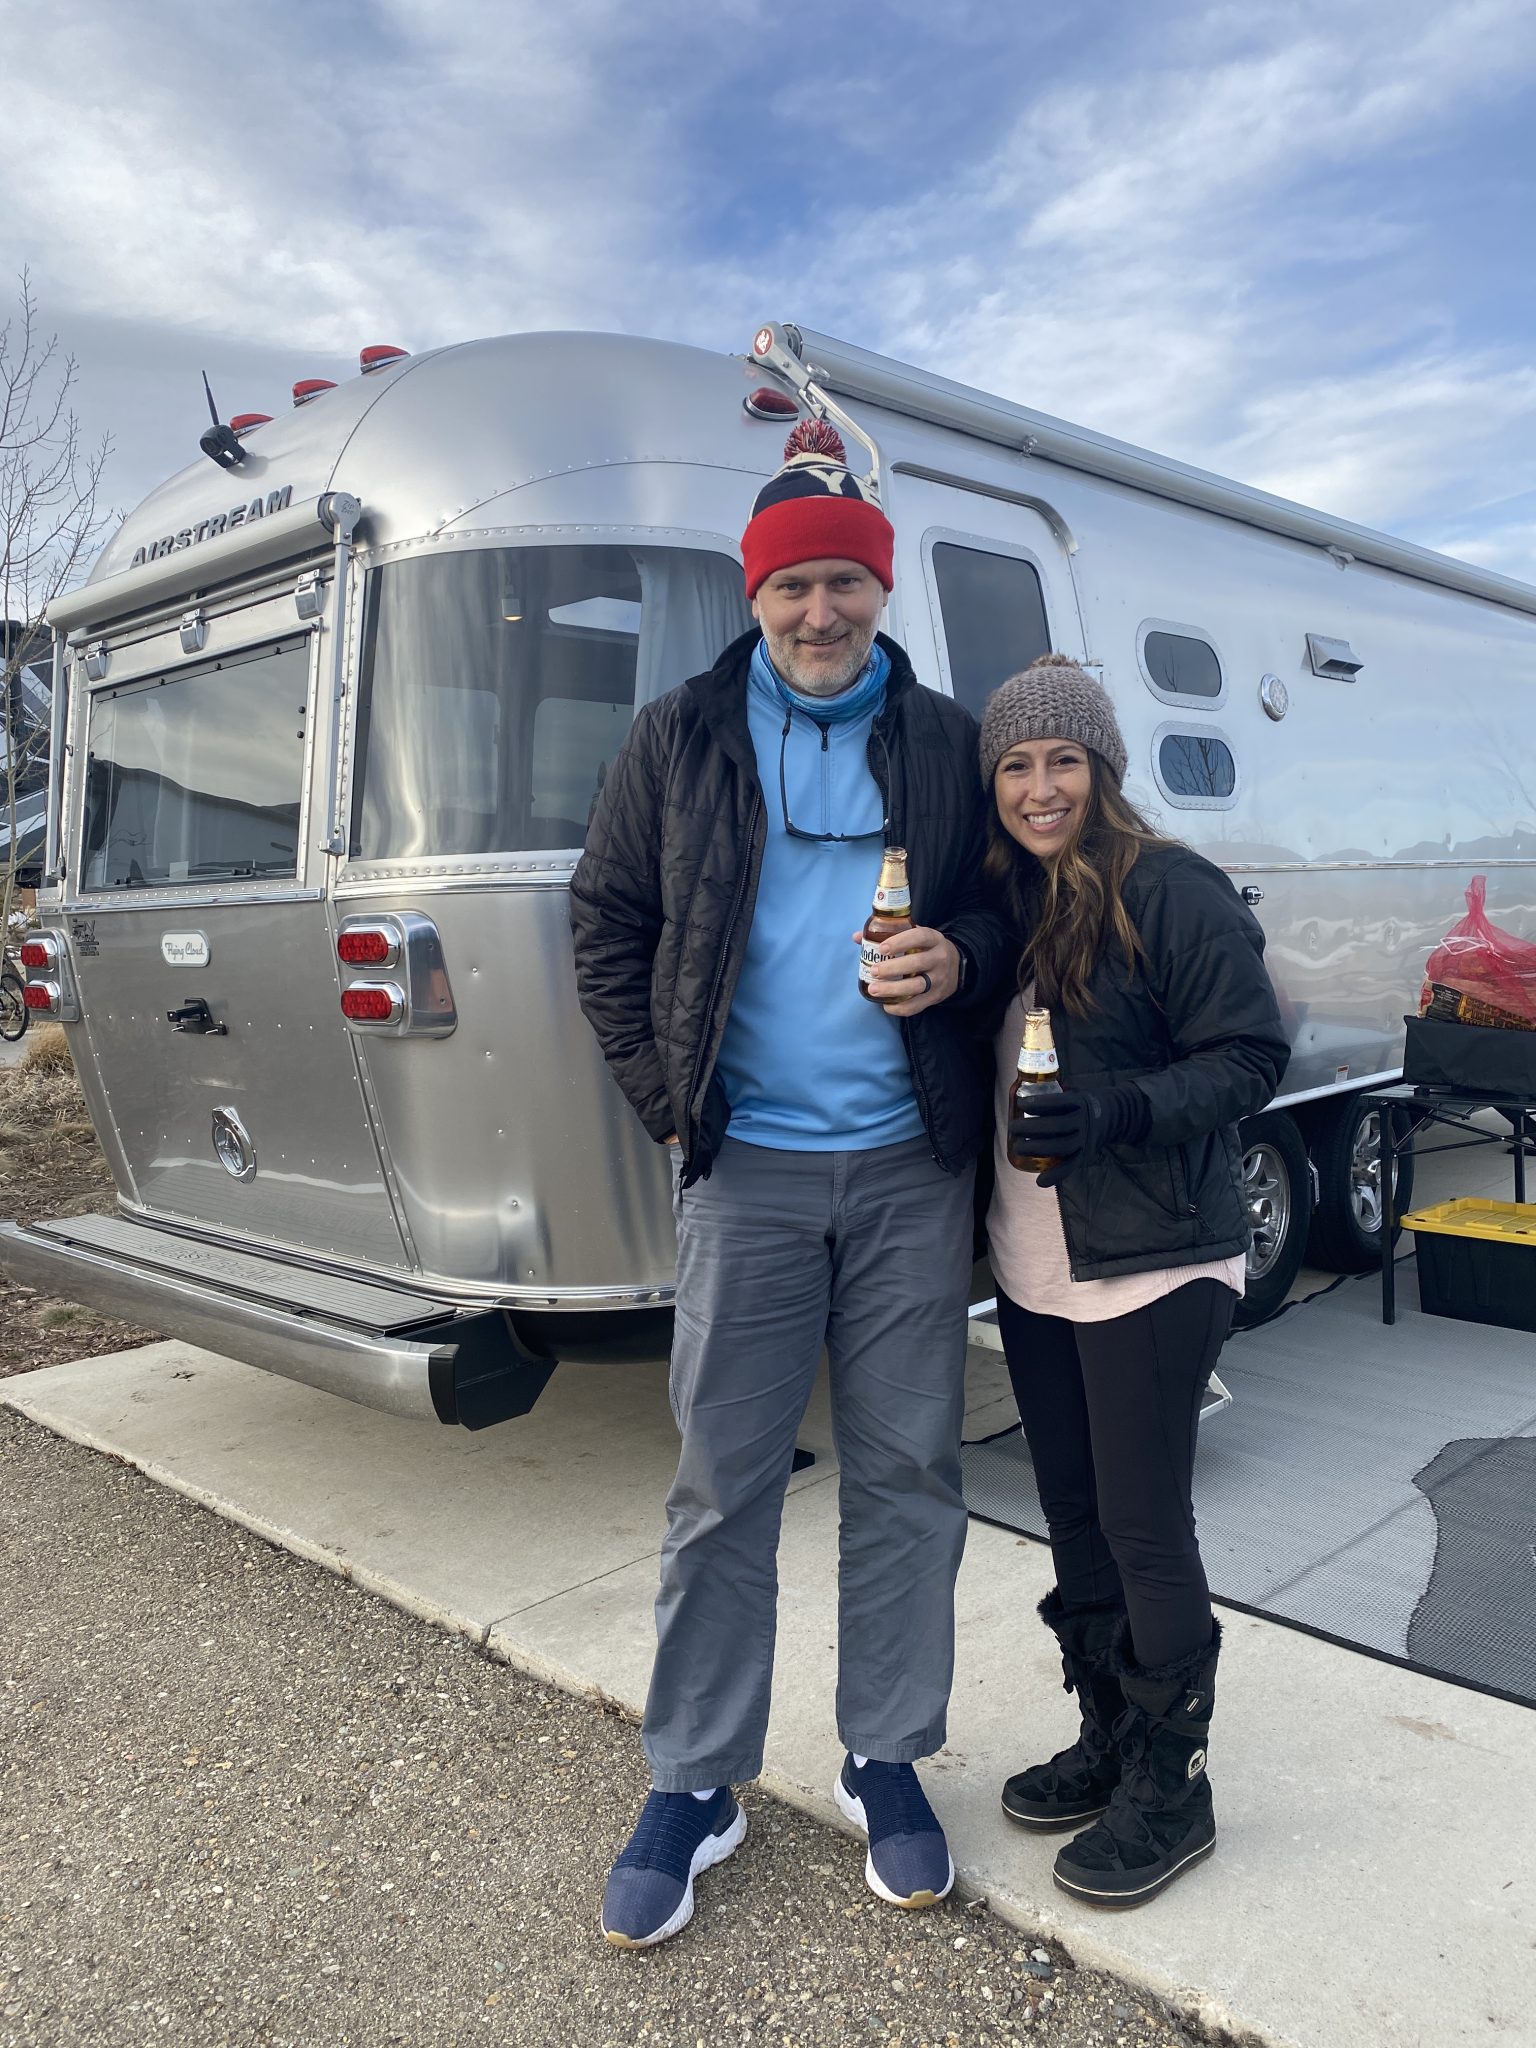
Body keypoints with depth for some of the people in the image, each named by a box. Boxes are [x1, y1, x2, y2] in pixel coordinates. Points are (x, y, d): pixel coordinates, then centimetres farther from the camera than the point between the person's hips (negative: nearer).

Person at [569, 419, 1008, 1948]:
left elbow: (1006, 906, 15)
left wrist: (962, 959, -9)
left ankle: (886, 1760, 28)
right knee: (723, 1481, 5)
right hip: (745, 1167, -1)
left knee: (907, 1470, 9)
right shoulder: (678, 741, 6)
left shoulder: (947, 744, 8)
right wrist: (667, 1097, -2)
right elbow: (606, 924, 8)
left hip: (910, 1165, 1)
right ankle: (695, 1785, 22)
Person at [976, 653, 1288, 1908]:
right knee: (1076, 1521, 17)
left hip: (1152, 1266, -7)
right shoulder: (995, 903, 9)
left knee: (1143, 1529, 2)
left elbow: (1250, 1057, -13)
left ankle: (1172, 1789, 22)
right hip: (1032, 1271, 7)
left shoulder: (1172, 892, -12)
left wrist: (1122, 1110, -25)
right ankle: (1107, 1741, 36)